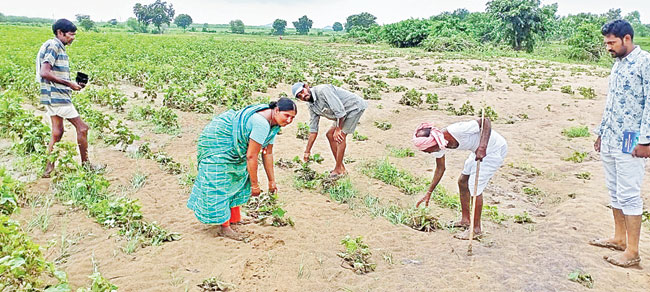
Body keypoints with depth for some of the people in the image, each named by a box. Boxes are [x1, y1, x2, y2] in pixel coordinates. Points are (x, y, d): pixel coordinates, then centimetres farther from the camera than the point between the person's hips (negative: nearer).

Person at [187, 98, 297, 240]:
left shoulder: (273, 124, -1)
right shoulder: (261, 124, -32)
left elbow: (267, 153, 7)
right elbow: (251, 156, -27)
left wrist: (272, 181, 9)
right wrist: (255, 185, -17)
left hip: (232, 146, 11)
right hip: (217, 141, -11)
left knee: (238, 178, 18)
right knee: (220, 183, -8)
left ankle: (235, 218, 31)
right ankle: (225, 227, -2)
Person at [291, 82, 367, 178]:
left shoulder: (322, 90, -26)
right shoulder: (312, 106, 2)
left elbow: (339, 109, -29)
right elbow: (313, 129, 7)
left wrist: (338, 129, -20)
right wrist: (307, 151, 8)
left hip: (355, 106, -10)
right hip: (345, 112, 10)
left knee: (340, 136, -15)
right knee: (330, 134, 8)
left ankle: (339, 170, -5)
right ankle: (341, 167, 14)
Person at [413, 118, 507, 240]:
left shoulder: (456, 130, -35)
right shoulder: (438, 145, -8)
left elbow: (486, 120, -32)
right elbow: (440, 169, 6)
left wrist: (482, 147, -43)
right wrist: (429, 193, 5)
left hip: (495, 149, -9)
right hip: (479, 149, 9)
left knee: (475, 186, -11)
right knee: (463, 181, 12)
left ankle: (476, 229, 2)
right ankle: (465, 220, 27)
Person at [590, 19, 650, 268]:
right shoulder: (617, 64, 14)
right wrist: (601, 132, 20)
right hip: (609, 140, 8)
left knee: (629, 195, -4)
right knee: (614, 191, 15)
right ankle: (619, 238, 28)